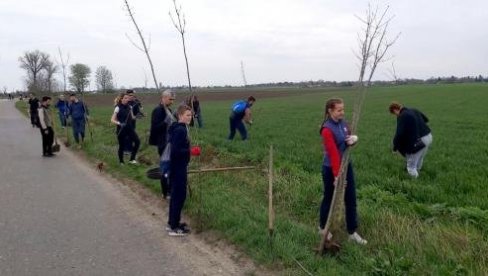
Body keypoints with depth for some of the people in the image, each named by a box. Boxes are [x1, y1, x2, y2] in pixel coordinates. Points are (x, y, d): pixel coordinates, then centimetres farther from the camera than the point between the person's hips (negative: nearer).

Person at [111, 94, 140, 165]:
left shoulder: (129, 107, 5)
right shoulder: (118, 108, -11)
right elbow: (112, 120, -11)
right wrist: (119, 123, -28)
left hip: (130, 128, 5)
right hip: (121, 129, -5)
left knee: (137, 141, -8)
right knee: (121, 146, 4)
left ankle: (132, 159, 3)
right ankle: (121, 162, 22)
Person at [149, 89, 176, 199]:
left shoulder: (168, 110, 11)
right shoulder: (158, 110, -15)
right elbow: (155, 128, -20)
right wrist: (165, 121, -30)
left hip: (170, 143, 8)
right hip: (163, 144, -8)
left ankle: (169, 190, 25)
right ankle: (165, 193, 9)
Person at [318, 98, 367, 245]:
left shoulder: (343, 123, 1)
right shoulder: (327, 129, -21)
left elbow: (350, 138, 12)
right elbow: (333, 154, -27)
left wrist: (354, 139, -13)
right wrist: (336, 175, -29)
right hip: (331, 169, -7)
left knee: (351, 199, 10)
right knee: (329, 199, 11)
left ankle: (352, 232, 22)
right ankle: (323, 228, 33)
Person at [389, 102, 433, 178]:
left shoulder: (401, 117, -12)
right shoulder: (413, 110, 13)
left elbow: (399, 134, -19)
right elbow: (426, 119, 28)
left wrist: (395, 147, -6)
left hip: (418, 141, -9)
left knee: (411, 167, 4)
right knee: (419, 161, 29)